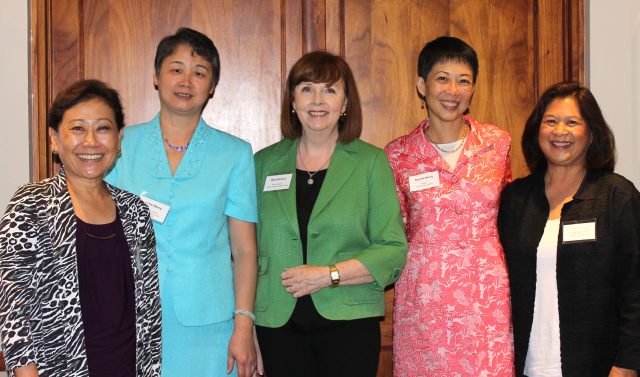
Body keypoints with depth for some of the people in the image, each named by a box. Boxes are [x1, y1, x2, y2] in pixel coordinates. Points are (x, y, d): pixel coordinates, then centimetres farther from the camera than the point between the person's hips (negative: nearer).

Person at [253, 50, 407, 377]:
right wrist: (245, 327, 4)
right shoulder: (264, 163, 7)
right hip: (278, 323, 2)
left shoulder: (371, 162, 1)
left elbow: (393, 251, -4)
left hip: (349, 322, -1)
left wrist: (329, 274, -15)